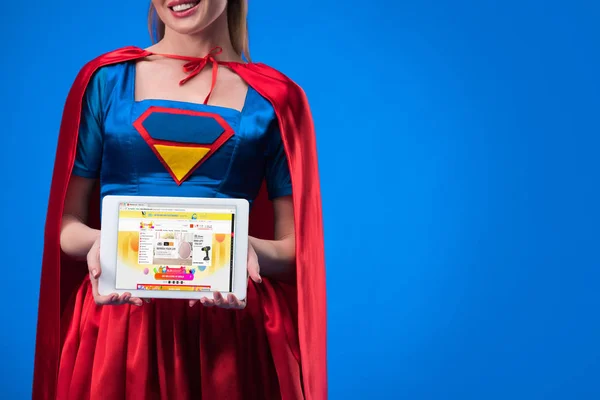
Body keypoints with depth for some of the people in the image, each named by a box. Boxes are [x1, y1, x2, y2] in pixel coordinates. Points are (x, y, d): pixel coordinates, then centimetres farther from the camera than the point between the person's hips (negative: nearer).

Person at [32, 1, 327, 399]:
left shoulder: (275, 97, 3)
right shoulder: (105, 78, 5)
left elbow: (295, 248, 3)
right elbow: (66, 223, 6)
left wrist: (249, 250, -17)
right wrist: (98, 242, -15)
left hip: (232, 326, 0)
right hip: (118, 323, 1)